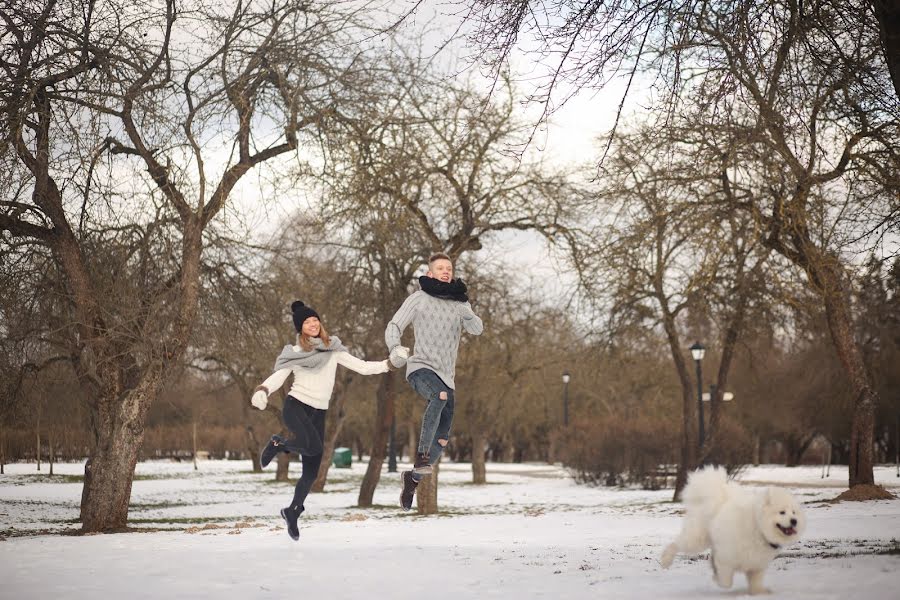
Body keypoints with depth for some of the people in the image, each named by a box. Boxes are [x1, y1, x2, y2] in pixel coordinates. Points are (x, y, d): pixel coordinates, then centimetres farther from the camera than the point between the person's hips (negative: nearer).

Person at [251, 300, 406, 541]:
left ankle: (292, 511, 28)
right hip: (295, 406, -4)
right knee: (313, 447, -33)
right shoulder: (295, 353, 2)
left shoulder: (333, 350, 8)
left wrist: (389, 363, -6)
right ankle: (278, 443, -2)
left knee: (311, 473, 4)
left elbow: (362, 367, 6)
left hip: (318, 413, 4)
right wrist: (262, 390, -28)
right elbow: (277, 377, -8)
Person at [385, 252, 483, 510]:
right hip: (420, 367, -5)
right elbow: (394, 326, 0)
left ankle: (413, 477, 28)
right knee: (439, 396, -38)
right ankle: (422, 454, -33)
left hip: (446, 376, 5)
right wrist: (395, 348, -21)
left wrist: (465, 311, -23)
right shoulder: (419, 298, 3)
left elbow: (477, 329, -1)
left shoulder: (459, 303, 12)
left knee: (442, 439, 6)